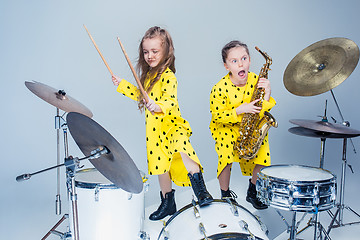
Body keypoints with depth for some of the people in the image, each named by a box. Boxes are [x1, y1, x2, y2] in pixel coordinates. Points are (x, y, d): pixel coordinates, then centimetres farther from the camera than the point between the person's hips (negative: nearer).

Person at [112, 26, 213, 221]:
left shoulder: (167, 76, -14)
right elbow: (142, 96, 28)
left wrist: (158, 106, -48)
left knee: (182, 147, -35)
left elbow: (170, 100, -28)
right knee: (160, 163, 13)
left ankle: (201, 190, -28)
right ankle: (167, 202, 28)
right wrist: (122, 85, 25)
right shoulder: (148, 75, 13)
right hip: (154, 129, 8)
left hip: (171, 124, -8)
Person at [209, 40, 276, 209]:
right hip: (226, 128, -3)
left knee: (263, 154, -14)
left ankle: (253, 192, 13)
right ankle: (225, 195, 4)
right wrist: (240, 110, -27)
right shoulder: (220, 88, -21)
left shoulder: (256, 80, -9)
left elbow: (262, 110, -4)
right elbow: (218, 115, -15)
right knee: (226, 157, -24)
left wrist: (267, 94, -23)